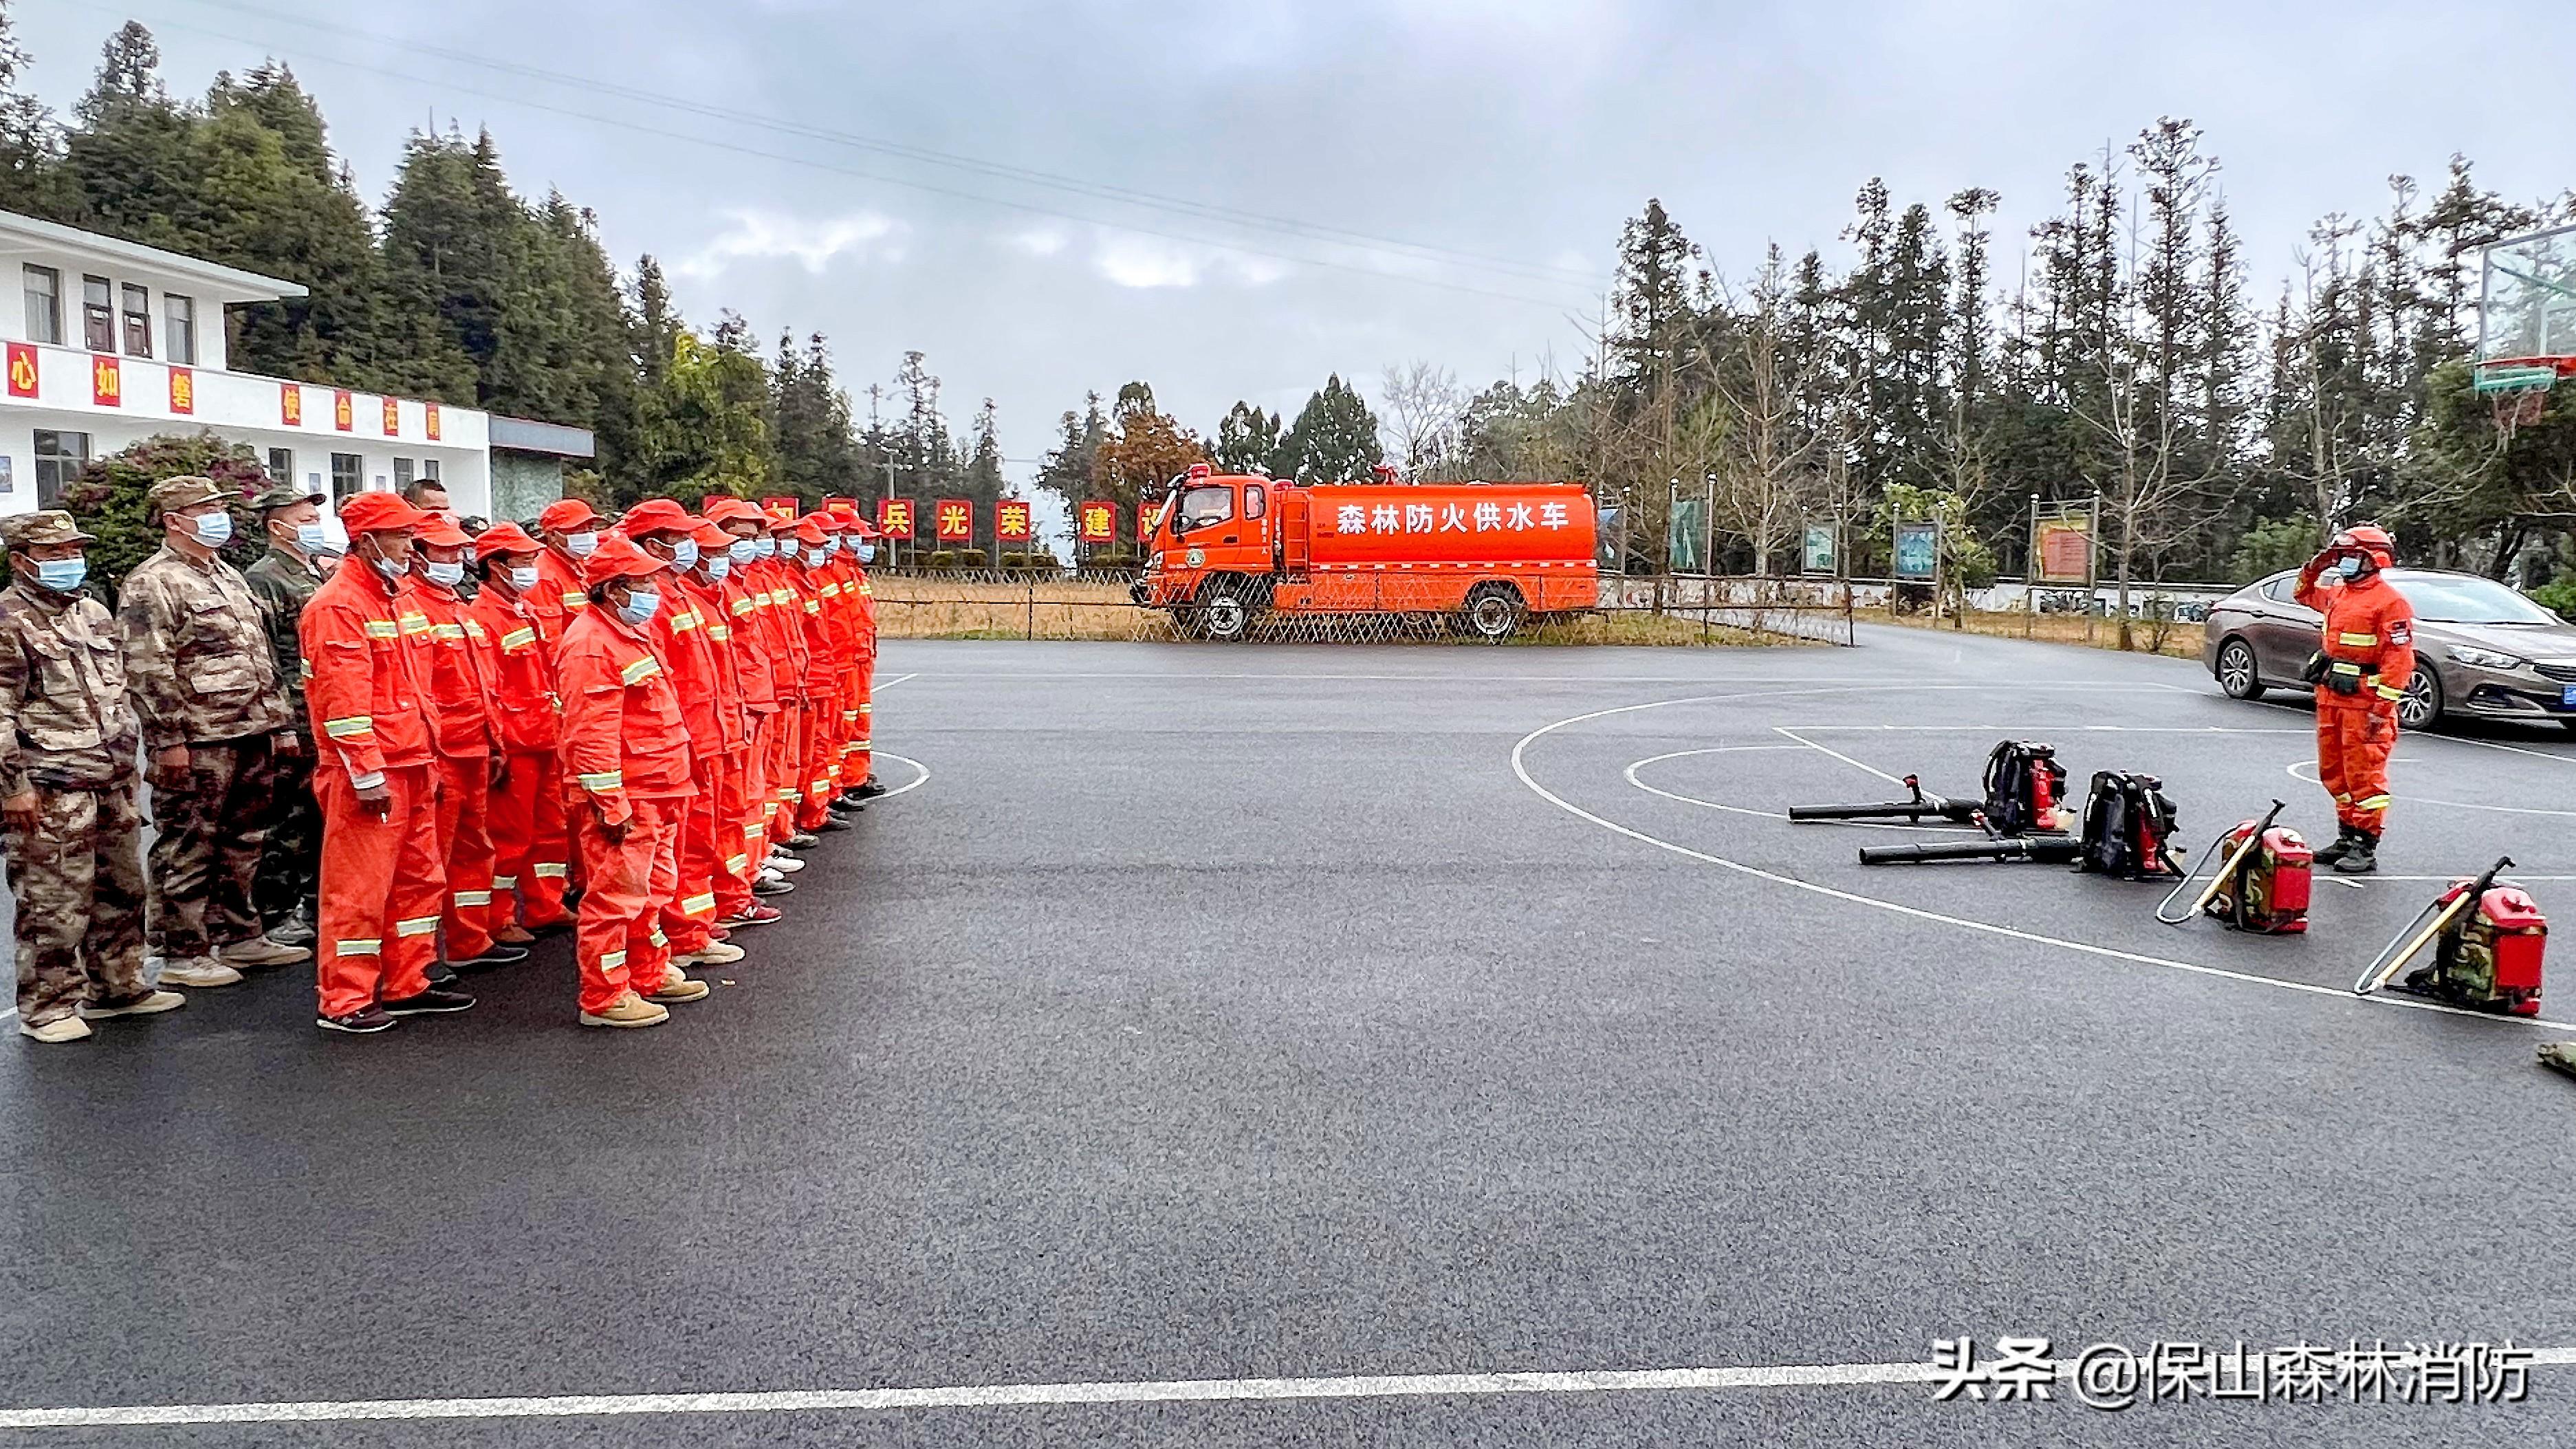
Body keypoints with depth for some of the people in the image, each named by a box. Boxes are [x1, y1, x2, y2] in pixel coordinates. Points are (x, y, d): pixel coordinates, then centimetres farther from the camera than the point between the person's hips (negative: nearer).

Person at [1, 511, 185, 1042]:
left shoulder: (94, 612, 16)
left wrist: (128, 759, 22)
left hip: (112, 782, 8)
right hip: (51, 792, -8)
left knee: (121, 891, 15)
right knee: (54, 902, -3)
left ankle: (119, 988, 26)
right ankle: (47, 1007, 8)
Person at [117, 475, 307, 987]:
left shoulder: (229, 577, 19)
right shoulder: (152, 585, -9)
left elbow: (263, 657, 21)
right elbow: (147, 670, -16)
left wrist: (280, 723, 17)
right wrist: (169, 738, -19)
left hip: (251, 738, 9)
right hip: (197, 744, -9)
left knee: (242, 844, 16)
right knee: (187, 850, 0)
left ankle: (239, 936, 27)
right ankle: (182, 954, 8)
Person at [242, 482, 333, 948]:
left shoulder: (324, 574, 17)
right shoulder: (262, 579, -9)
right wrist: (284, 722, -19)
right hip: (294, 722, -8)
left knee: (322, 817, 15)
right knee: (286, 821, -2)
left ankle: (313, 902, 25)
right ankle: (274, 915, 6)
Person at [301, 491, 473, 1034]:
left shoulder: (396, 597, 17)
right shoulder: (338, 606, -13)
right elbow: (344, 700, -19)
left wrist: (427, 758, 20)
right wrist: (367, 774, -20)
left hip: (412, 766, 10)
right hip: (368, 774, -10)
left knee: (418, 879, 15)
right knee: (359, 885, -3)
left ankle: (407, 986, 25)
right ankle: (343, 1001, 7)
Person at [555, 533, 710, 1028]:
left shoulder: (630, 633, 16)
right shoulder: (591, 644, -17)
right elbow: (591, 735, -22)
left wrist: (670, 786, 23)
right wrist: (612, 803, -23)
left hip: (655, 792, 10)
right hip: (621, 796, -10)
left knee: (652, 889, 19)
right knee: (615, 894, -3)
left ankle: (649, 974, 32)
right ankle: (603, 999, 6)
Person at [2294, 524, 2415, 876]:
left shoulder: (2390, 601, -12)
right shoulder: (2337, 593, 13)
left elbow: (2399, 658, -17)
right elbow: (2304, 594, 37)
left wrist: (2383, 707, -21)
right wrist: (2314, 569, 16)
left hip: (2365, 700, -9)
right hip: (2331, 696, 9)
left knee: (2365, 775, -6)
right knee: (2334, 771, 14)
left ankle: (2366, 848, -1)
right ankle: (2348, 837, 25)